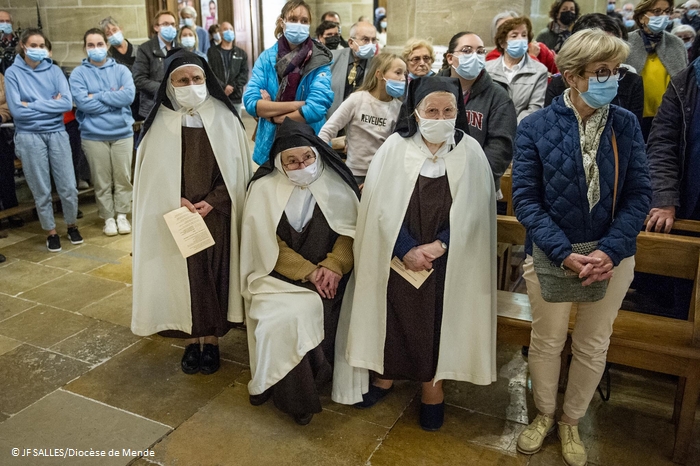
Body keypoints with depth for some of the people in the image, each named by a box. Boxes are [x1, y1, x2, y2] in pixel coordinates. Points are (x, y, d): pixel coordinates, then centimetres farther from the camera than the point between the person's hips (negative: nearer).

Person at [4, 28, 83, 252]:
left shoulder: (54, 71, 3)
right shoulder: (13, 73, -2)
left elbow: (67, 103, -10)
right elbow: (16, 110, -11)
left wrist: (32, 105, -12)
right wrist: (51, 105, -9)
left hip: (57, 133, 1)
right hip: (29, 137, -1)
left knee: (68, 187, 3)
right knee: (41, 191, 6)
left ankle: (72, 226, 26)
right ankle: (51, 232, 22)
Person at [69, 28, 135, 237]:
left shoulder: (121, 70, 4)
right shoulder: (78, 74, 0)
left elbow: (129, 96, -13)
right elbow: (83, 102, -14)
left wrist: (97, 96, -12)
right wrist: (114, 98, -11)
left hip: (122, 132, 1)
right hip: (94, 135, -1)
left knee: (123, 177, 7)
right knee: (102, 181, 6)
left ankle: (122, 215, 20)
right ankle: (108, 218, 18)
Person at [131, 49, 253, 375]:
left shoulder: (224, 118, 0)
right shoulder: (159, 122, 0)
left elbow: (235, 169, 0)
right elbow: (151, 174, 1)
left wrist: (211, 202, -12)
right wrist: (179, 202, -12)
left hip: (217, 216, 0)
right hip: (175, 219, 0)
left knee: (214, 274, 5)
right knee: (183, 275, 5)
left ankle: (212, 340, 20)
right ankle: (191, 340, 21)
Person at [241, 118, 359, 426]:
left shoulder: (336, 184, 0)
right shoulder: (265, 188, -3)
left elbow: (350, 231, 1)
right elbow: (269, 245, -5)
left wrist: (333, 265, -16)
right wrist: (307, 272, -14)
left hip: (326, 277, 1)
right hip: (278, 274, -1)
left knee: (311, 310, -25)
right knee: (285, 315, -26)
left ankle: (274, 385, -2)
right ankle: (294, 398, -4)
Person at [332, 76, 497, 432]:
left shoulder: (470, 152, -4)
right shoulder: (394, 148, -7)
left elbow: (473, 211, -5)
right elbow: (381, 205, -8)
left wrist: (438, 246, -15)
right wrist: (406, 250, -15)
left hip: (446, 261, 1)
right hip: (395, 257, 0)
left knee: (438, 320, 8)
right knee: (393, 314, 10)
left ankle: (432, 384, 28)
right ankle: (386, 372, 32)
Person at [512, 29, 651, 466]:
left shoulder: (627, 125, -4)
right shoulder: (535, 127, -10)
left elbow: (639, 194, -4)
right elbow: (526, 199, -11)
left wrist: (609, 250, -18)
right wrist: (565, 254, -21)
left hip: (612, 256, 2)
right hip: (551, 254, -2)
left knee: (593, 346, 16)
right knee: (547, 342, 14)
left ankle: (572, 422, 40)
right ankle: (545, 415, 41)